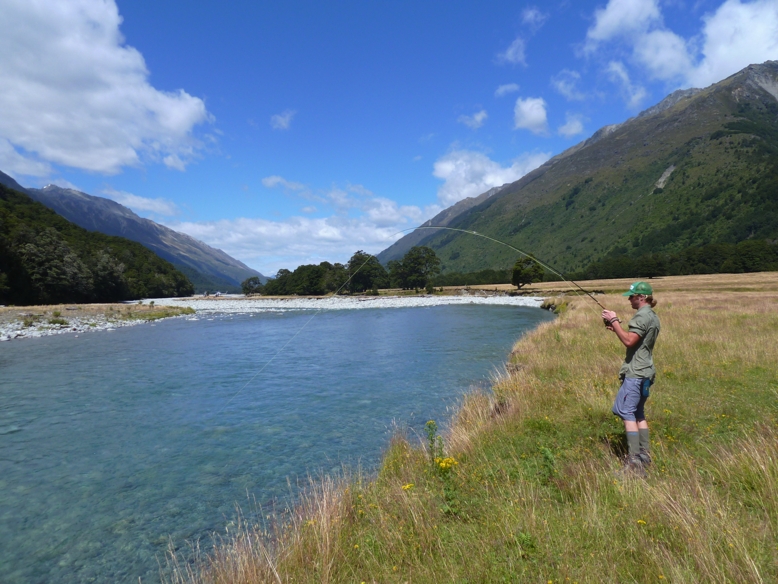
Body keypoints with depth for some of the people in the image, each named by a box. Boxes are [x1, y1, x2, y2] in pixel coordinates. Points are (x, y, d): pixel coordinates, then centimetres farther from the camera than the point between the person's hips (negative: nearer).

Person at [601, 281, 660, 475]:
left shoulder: (642, 316, -15)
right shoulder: (653, 317, 17)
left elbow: (629, 341, -23)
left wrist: (614, 321, -17)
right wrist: (616, 328, 11)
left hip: (635, 372, -10)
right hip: (645, 372, 10)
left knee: (627, 412, -10)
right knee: (638, 413, 16)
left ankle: (635, 461, -11)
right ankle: (645, 454, 21)